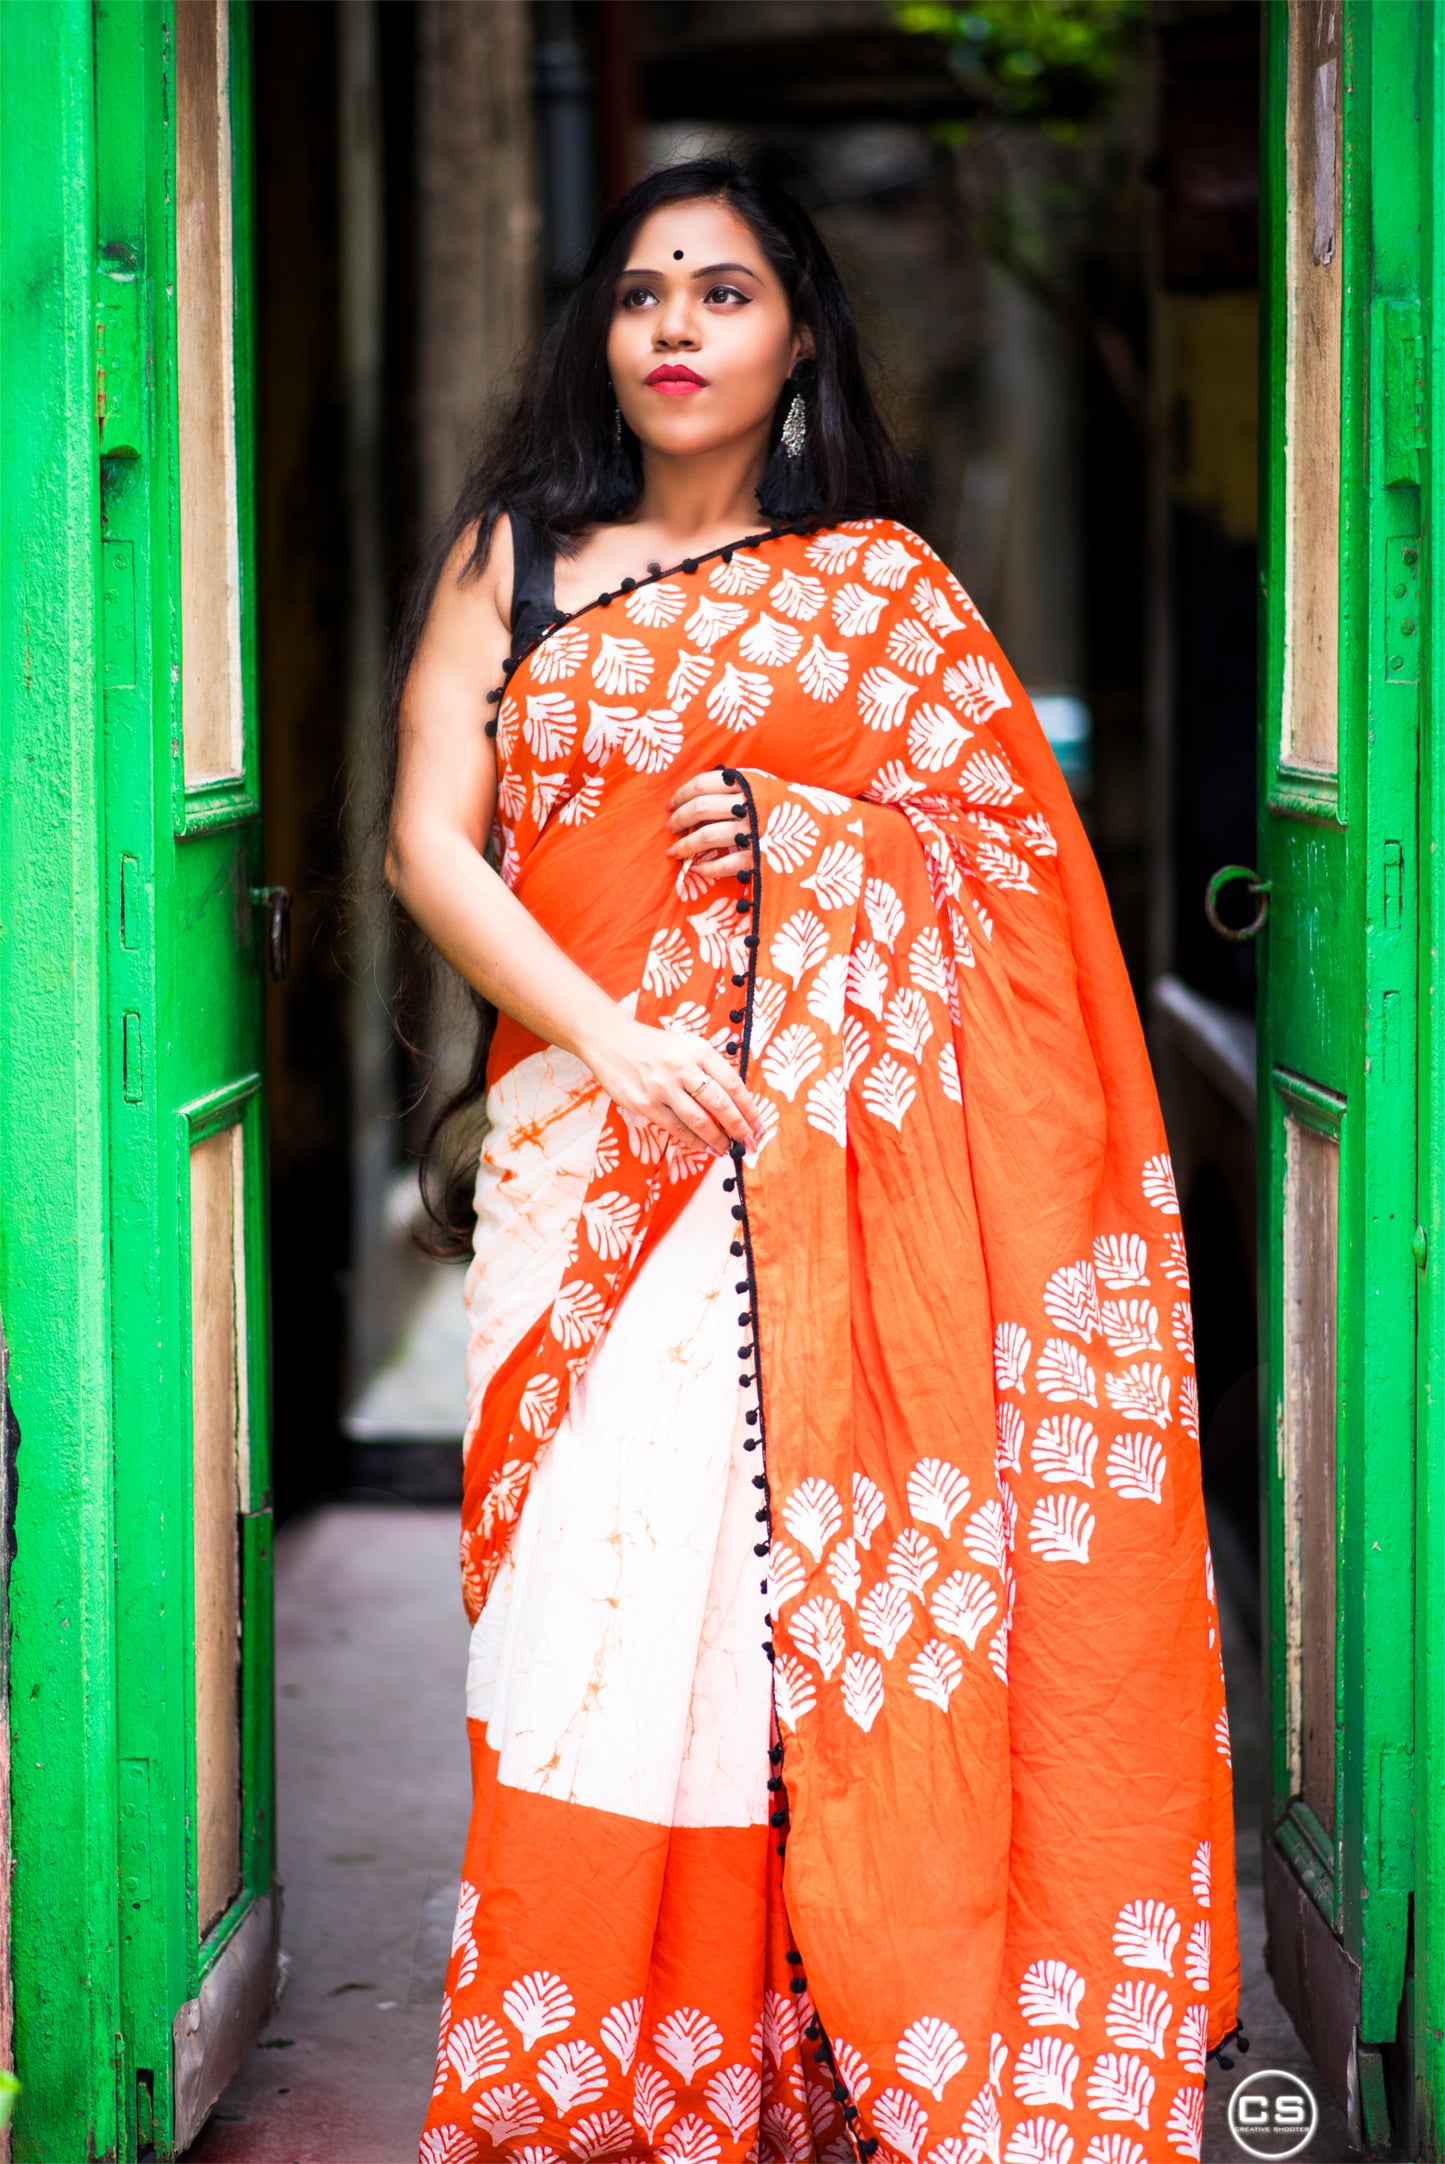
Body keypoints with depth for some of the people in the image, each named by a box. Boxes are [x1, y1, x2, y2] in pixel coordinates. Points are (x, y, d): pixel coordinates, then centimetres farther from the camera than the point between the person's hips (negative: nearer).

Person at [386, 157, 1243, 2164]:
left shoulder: (879, 578, 10)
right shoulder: (513, 557, 11)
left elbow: (1030, 845, 10)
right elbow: (431, 836, 2)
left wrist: (827, 835, -8)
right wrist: (610, 1038, -11)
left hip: (828, 1159, 0)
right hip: (592, 1146, 1)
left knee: (801, 1592, -5)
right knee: (593, 1583, -4)